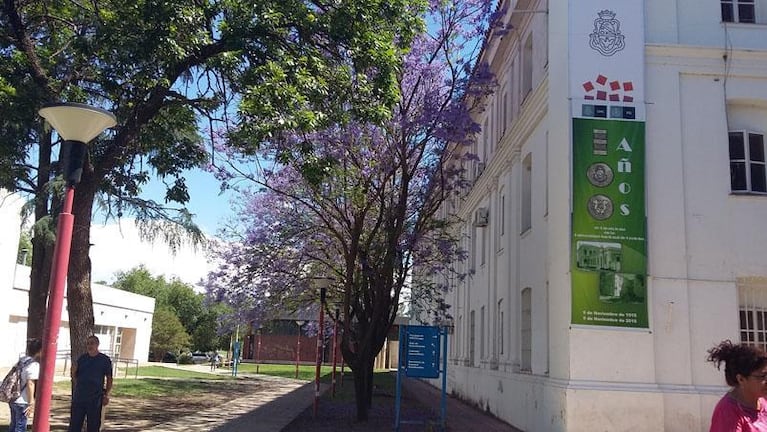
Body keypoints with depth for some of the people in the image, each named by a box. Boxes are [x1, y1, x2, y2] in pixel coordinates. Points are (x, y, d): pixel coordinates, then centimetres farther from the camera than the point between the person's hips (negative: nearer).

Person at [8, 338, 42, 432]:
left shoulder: (22, 360, 8)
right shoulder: (34, 364, -17)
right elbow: (30, 384, -22)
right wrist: (31, 402, -18)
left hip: (13, 399, 8)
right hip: (22, 402, -8)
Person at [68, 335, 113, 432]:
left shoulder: (105, 360, 0)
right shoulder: (81, 359, 8)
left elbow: (109, 378, 2)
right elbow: (74, 376, 15)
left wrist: (107, 395, -6)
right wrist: (73, 371, -6)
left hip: (95, 399, -3)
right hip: (79, 397, 3)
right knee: (74, 424, 5)